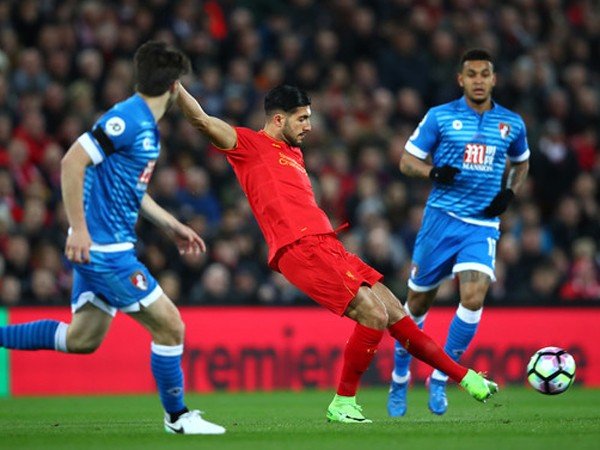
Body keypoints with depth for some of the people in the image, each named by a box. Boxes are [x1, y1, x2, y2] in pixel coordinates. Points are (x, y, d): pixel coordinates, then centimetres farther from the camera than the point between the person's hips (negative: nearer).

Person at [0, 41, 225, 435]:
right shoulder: (127, 118, -18)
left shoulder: (147, 126, 12)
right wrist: (78, 228, -24)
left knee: (82, 339, 16)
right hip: (104, 248, -10)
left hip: (105, 247, 10)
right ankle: (178, 417, 11)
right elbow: (73, 163, -23)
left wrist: (172, 226, 22)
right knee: (170, 327, -3)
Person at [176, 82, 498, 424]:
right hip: (300, 250, -9)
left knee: (396, 315, 9)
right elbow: (201, 119, -10)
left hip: (328, 246, 9)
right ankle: (343, 404, -7)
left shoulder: (294, 153, 26)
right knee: (374, 315, -17)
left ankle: (465, 377, 18)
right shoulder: (249, 144, 1)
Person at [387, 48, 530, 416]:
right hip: (442, 218, -1)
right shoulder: (440, 117, -1)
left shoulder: (512, 123, 6)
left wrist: (510, 193, 5)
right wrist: (435, 172, -19)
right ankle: (400, 379, 26)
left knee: (474, 298, -19)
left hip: (483, 225, 1)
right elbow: (407, 161, 2)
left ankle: (440, 379, -4)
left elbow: (521, 163, 25)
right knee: (418, 302, 6)